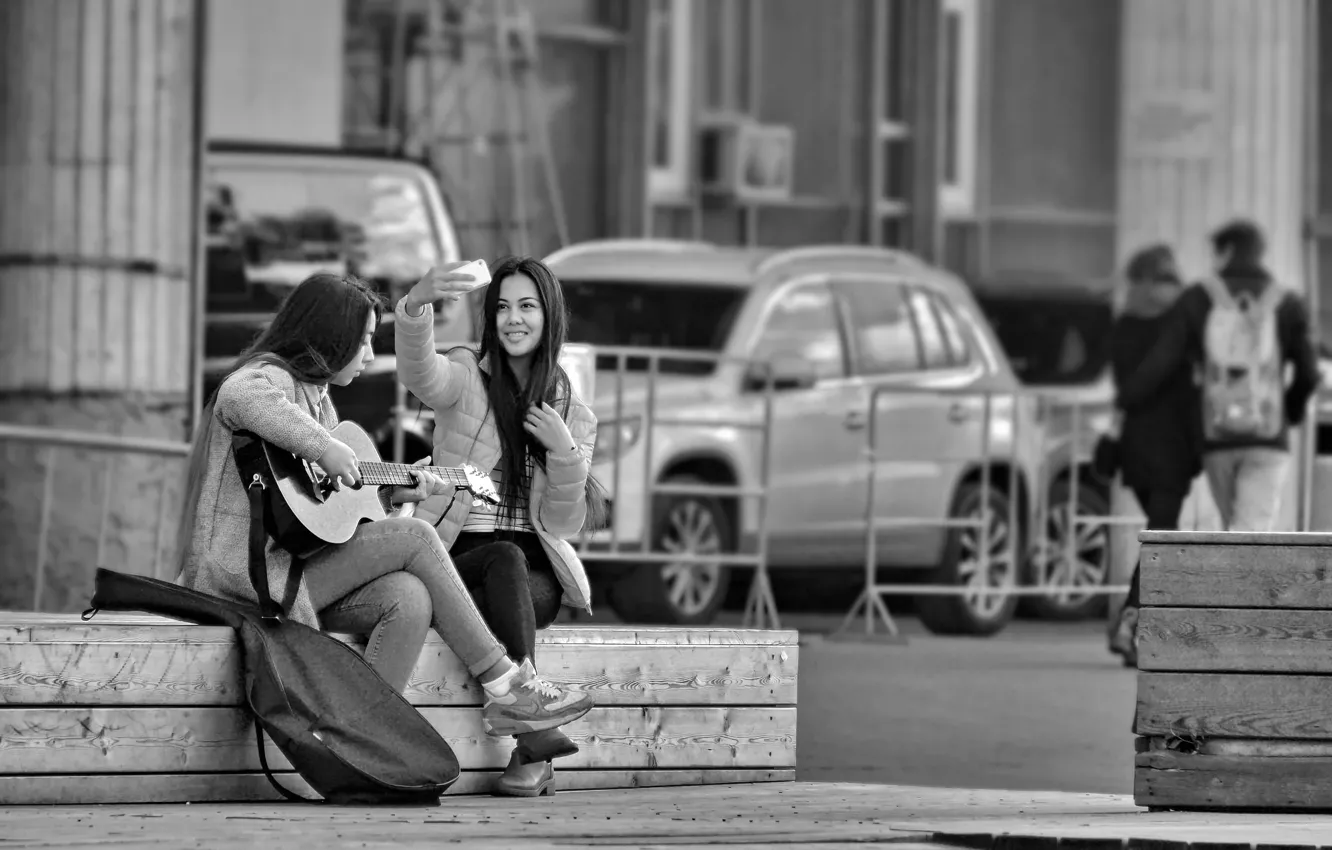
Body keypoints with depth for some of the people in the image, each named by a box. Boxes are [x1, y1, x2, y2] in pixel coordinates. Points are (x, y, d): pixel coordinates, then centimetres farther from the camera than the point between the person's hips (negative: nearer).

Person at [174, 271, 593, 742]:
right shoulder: (271, 376, -9)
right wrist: (325, 449, -33)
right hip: (247, 574, -9)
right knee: (414, 537, -12)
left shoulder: (316, 396, 23)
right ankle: (504, 684, -5)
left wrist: (392, 491, 13)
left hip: (293, 566, 9)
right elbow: (240, 398, -36)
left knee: (409, 597, -18)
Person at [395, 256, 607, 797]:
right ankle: (536, 735, -46)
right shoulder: (465, 379, 3)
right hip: (461, 558, -2)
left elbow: (564, 523, 8)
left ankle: (528, 758, -40)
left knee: (506, 601, -33)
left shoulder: (572, 414, 12)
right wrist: (416, 305, -45)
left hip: (536, 573, 2)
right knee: (505, 559, -36)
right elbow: (417, 372, -24)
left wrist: (564, 450, -10)